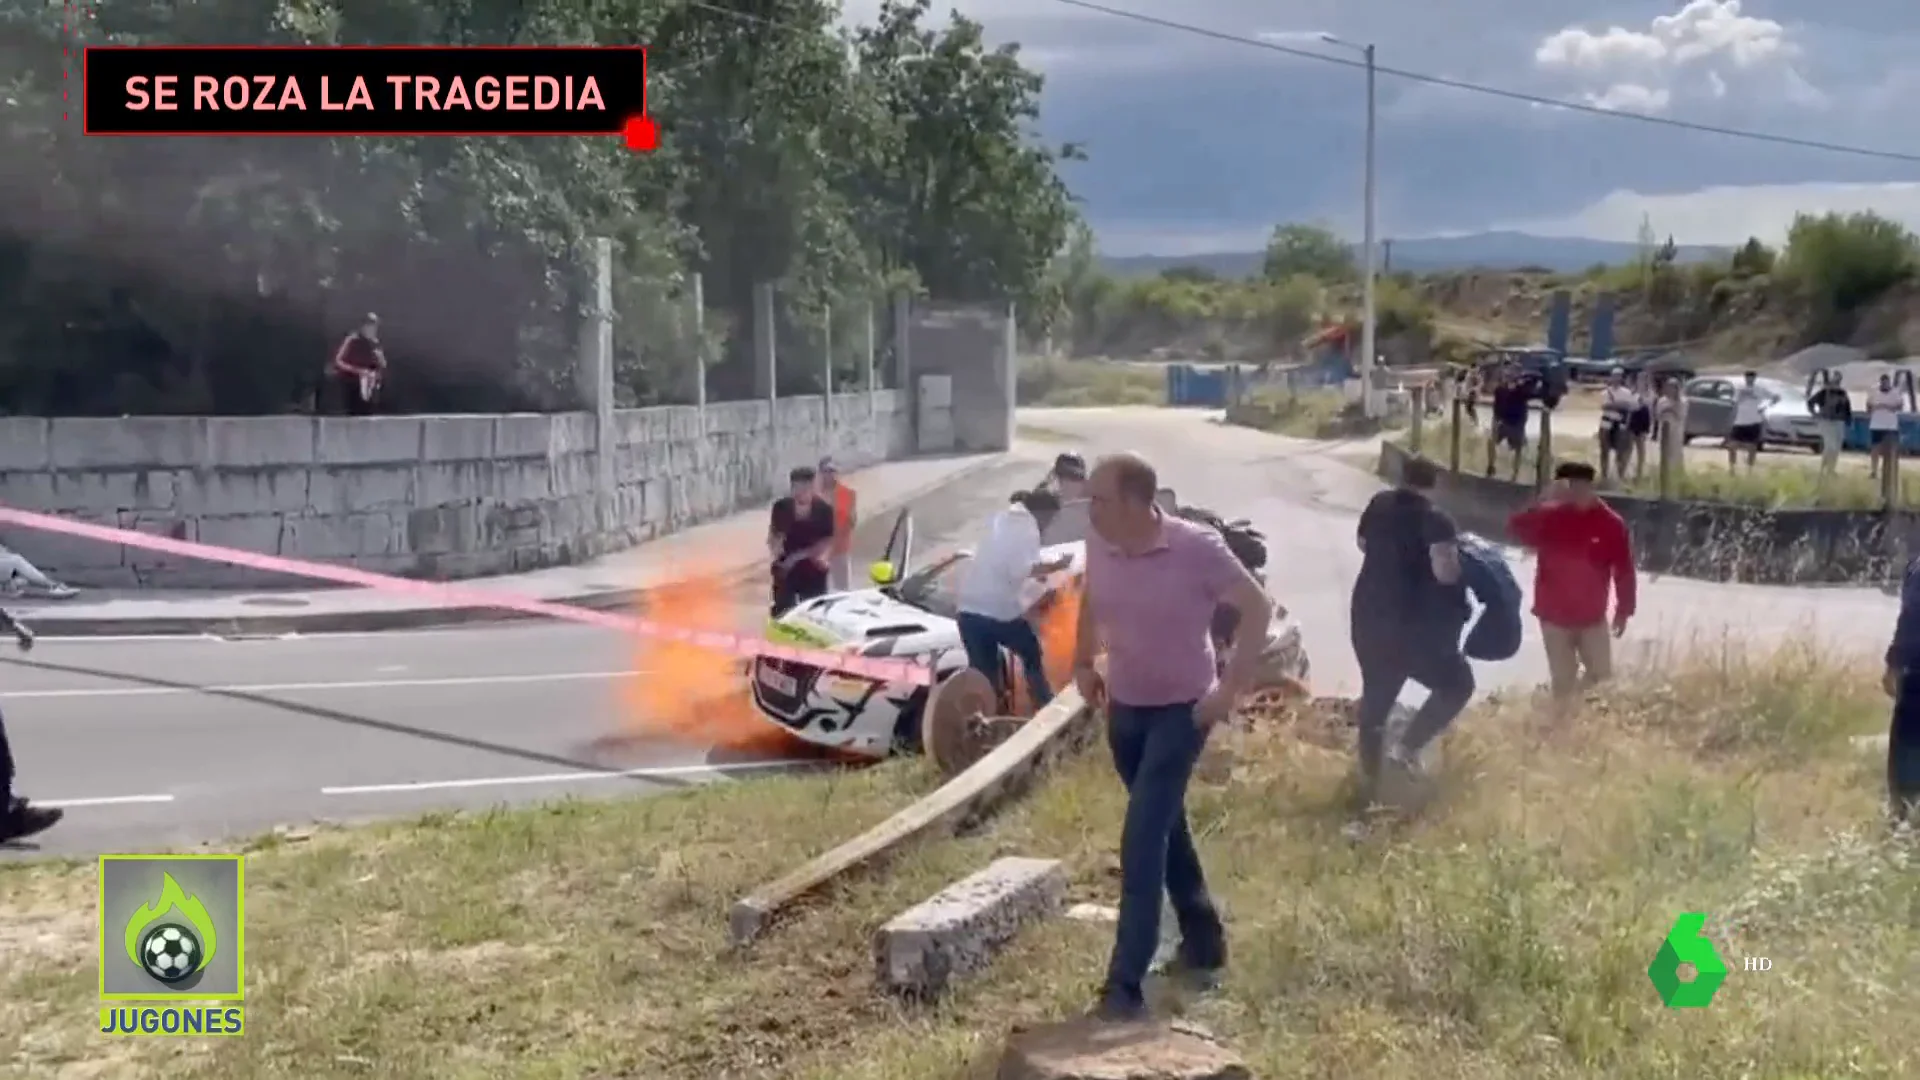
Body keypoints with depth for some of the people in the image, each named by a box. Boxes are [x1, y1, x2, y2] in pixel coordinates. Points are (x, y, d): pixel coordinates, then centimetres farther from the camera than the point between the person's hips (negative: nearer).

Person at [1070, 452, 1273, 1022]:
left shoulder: (1196, 547, -21)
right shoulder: (1099, 545, -6)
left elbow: (1258, 608, -13)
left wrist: (1231, 687, -16)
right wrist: (1084, 663, 7)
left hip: (1182, 709, -6)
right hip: (1124, 708, 6)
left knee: (1142, 838, -14)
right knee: (1166, 829, 18)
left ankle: (1125, 983, -10)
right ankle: (1204, 943, 37)